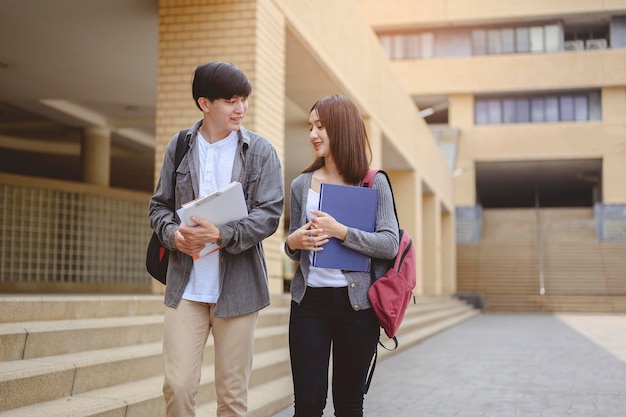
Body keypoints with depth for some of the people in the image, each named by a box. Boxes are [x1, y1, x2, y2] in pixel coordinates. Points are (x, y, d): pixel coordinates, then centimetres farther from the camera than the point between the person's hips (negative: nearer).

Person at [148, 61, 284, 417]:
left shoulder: (261, 151, 1)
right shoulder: (179, 146, 7)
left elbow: (270, 213, -7)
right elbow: (159, 206, 11)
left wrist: (222, 235, -21)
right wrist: (173, 234, -11)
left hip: (238, 287, -1)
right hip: (186, 285, 2)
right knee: (177, 386, 0)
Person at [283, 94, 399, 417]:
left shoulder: (374, 183, -1)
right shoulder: (302, 184, 8)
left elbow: (390, 244, -9)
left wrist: (339, 231, -20)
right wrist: (293, 243, -8)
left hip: (356, 303, -2)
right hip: (309, 302, 2)